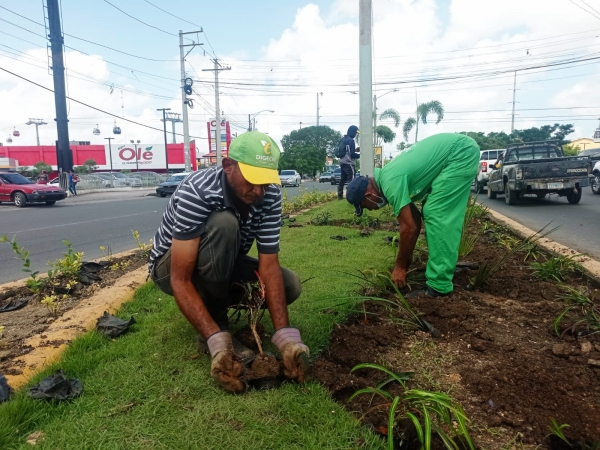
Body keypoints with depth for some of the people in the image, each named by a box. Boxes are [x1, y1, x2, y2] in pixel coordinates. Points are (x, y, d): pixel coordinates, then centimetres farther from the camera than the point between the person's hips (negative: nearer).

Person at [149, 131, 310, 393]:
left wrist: (285, 335, -34)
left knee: (290, 285, -15)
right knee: (223, 224, -35)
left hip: (221, 266, 5)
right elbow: (181, 280, -37)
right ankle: (216, 326, -17)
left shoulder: (270, 195, -21)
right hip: (171, 266, -4)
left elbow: (269, 265, -23)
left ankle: (214, 301, 7)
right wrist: (218, 342, -46)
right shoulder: (196, 192, -35)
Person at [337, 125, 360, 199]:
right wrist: (360, 155, -3)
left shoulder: (343, 139, 14)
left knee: (342, 180, 10)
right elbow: (352, 154, -16)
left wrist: (355, 149, 21)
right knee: (351, 180, -9)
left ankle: (340, 196, 12)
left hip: (342, 162, 9)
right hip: (349, 163, -9)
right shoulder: (350, 140, -13)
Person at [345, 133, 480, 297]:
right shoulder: (387, 177, 9)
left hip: (460, 152, -10)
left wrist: (400, 266, -5)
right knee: (433, 214, 14)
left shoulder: (390, 183, -20)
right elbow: (414, 220, 14)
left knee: (437, 216, -13)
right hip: (462, 150, 10)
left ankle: (439, 286, -10)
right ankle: (447, 263, 24)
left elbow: (409, 228, -18)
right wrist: (407, 260, 17)